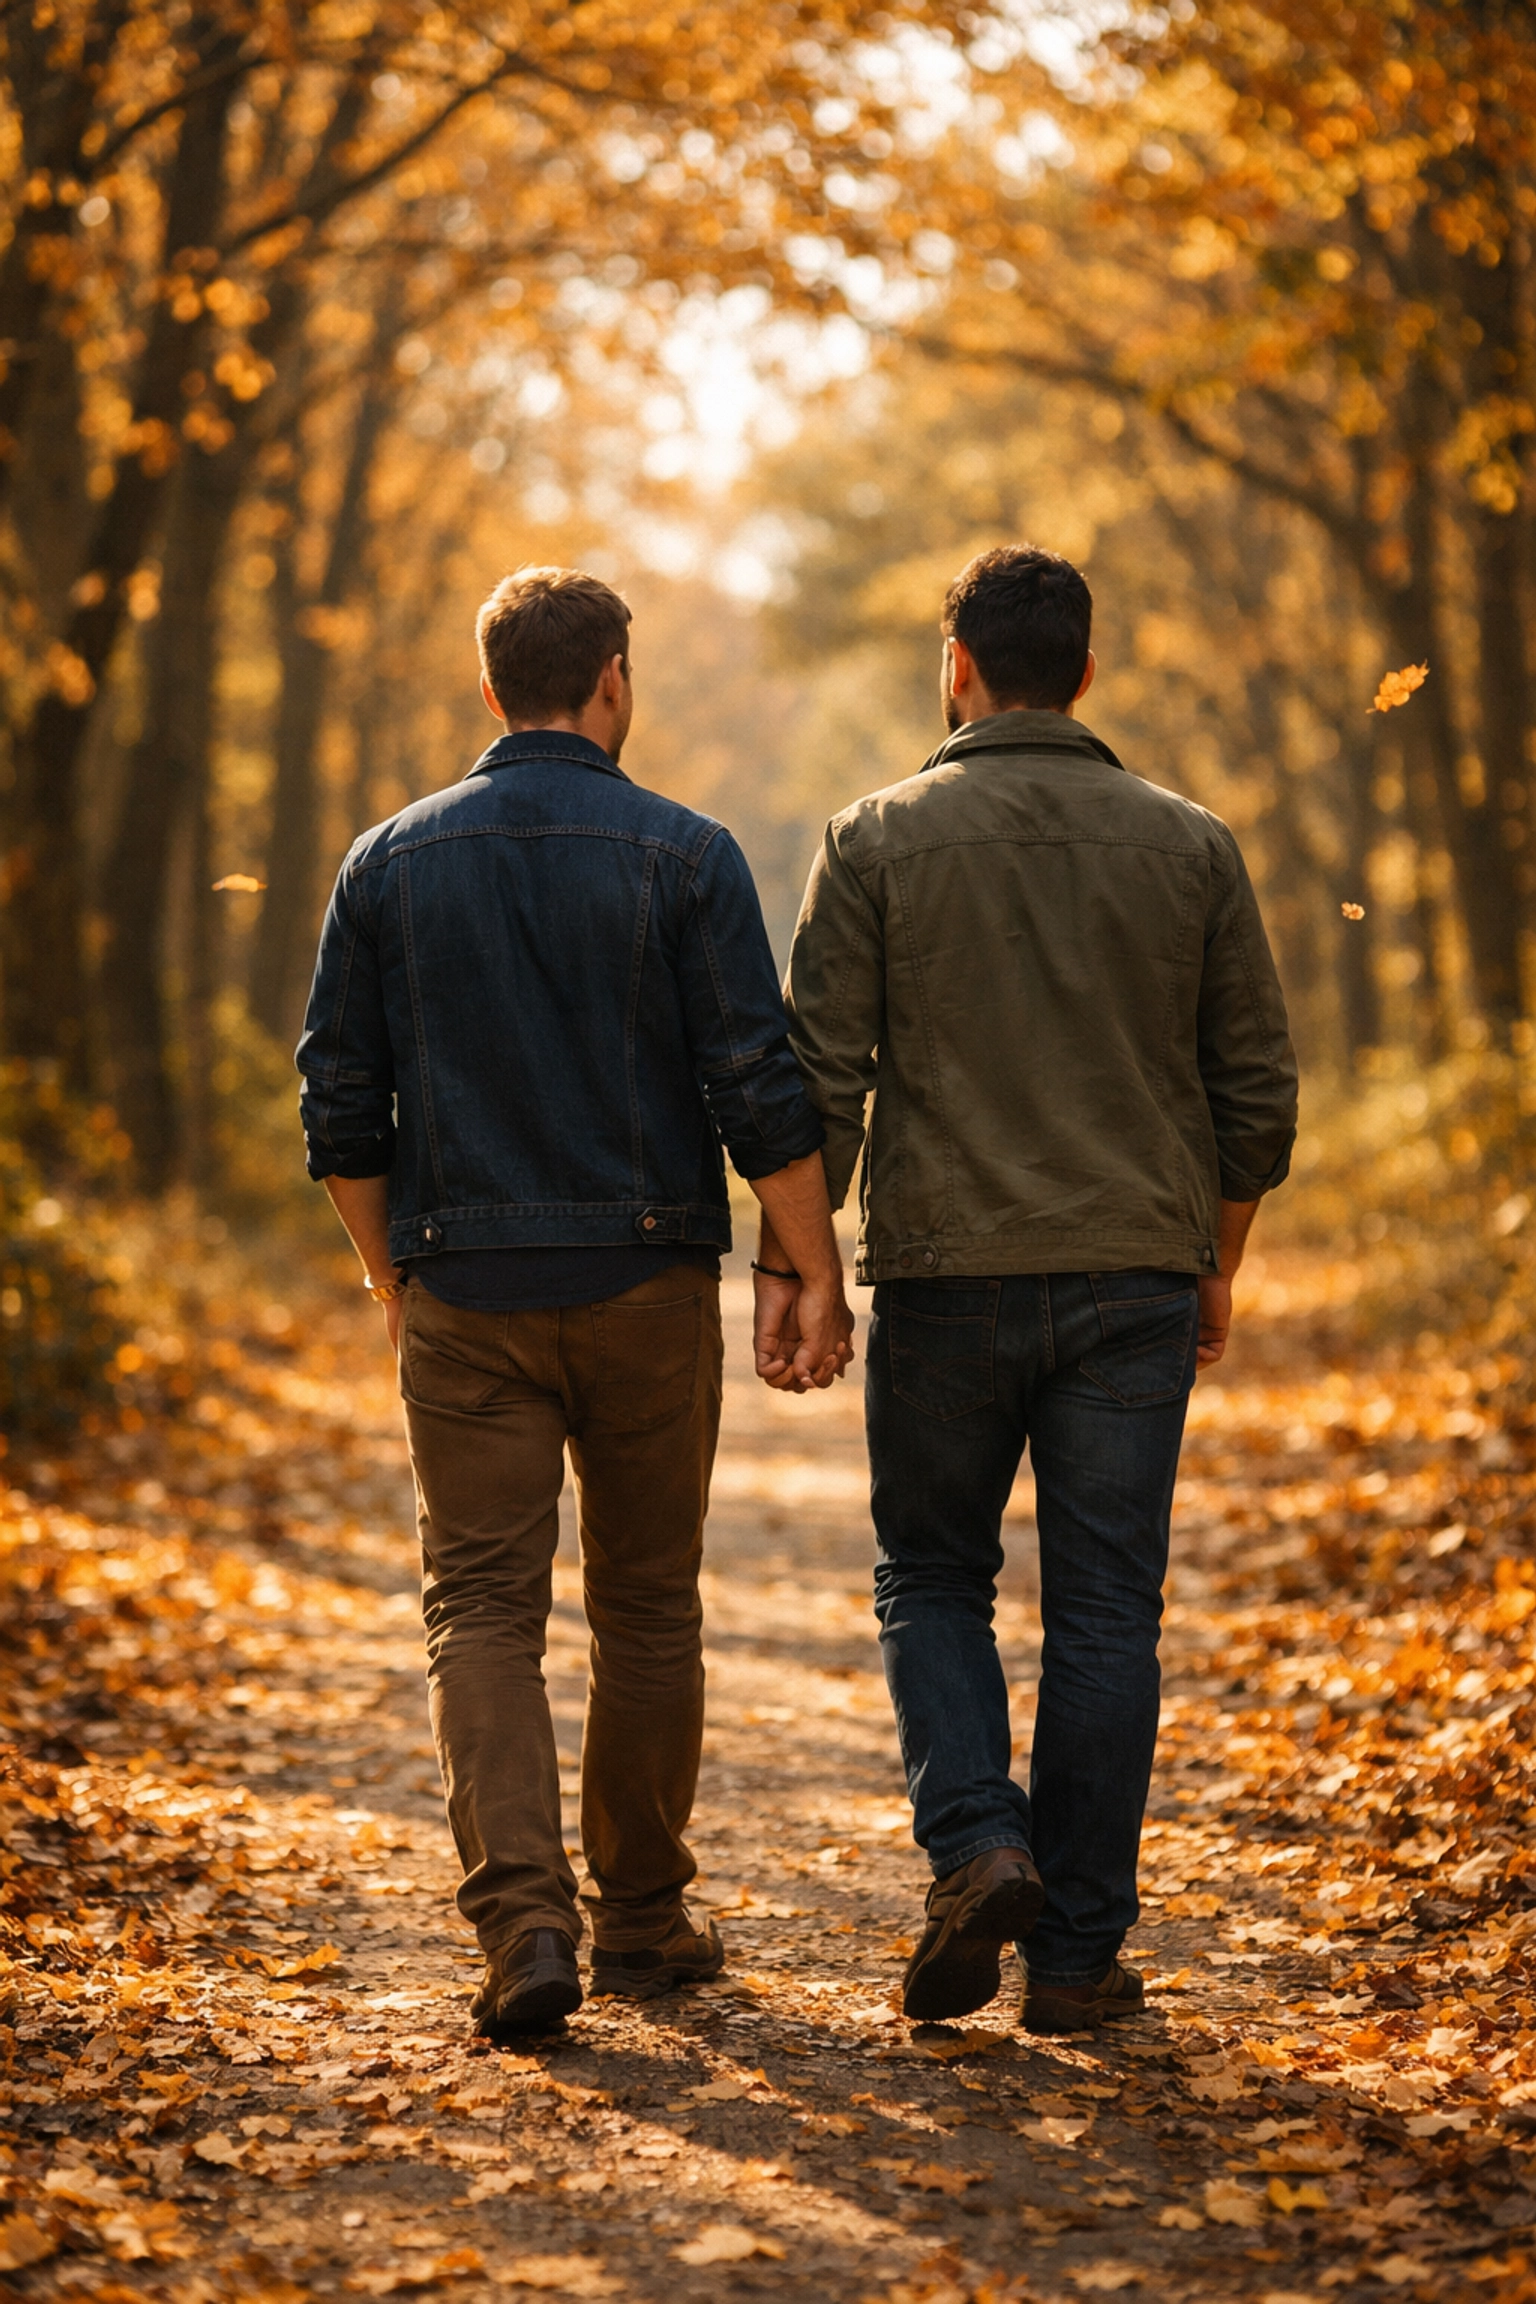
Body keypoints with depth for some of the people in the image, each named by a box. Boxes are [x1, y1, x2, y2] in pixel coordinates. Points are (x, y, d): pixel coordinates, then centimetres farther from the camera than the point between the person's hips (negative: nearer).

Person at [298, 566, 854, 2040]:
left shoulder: (390, 864, 3)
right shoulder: (683, 857, -3)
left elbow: (340, 1105, 5)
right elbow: (761, 1089, -8)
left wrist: (391, 1279, 16)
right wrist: (816, 1277, -1)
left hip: (464, 1294, 1)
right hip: (648, 1283, -1)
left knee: (483, 1612, 1)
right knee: (647, 1611, 12)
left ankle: (522, 1920, -15)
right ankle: (641, 1920, 21)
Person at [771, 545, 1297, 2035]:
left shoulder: (878, 840, -1)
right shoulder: (1189, 846, 5)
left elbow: (820, 1078, -5)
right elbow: (1257, 1088, 6)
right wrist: (1216, 1263, 18)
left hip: (945, 1277, -1)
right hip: (1134, 1280, 1)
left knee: (932, 1578, 15)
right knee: (1105, 1614, 6)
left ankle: (974, 1844, -5)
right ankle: (1077, 1954, 8)